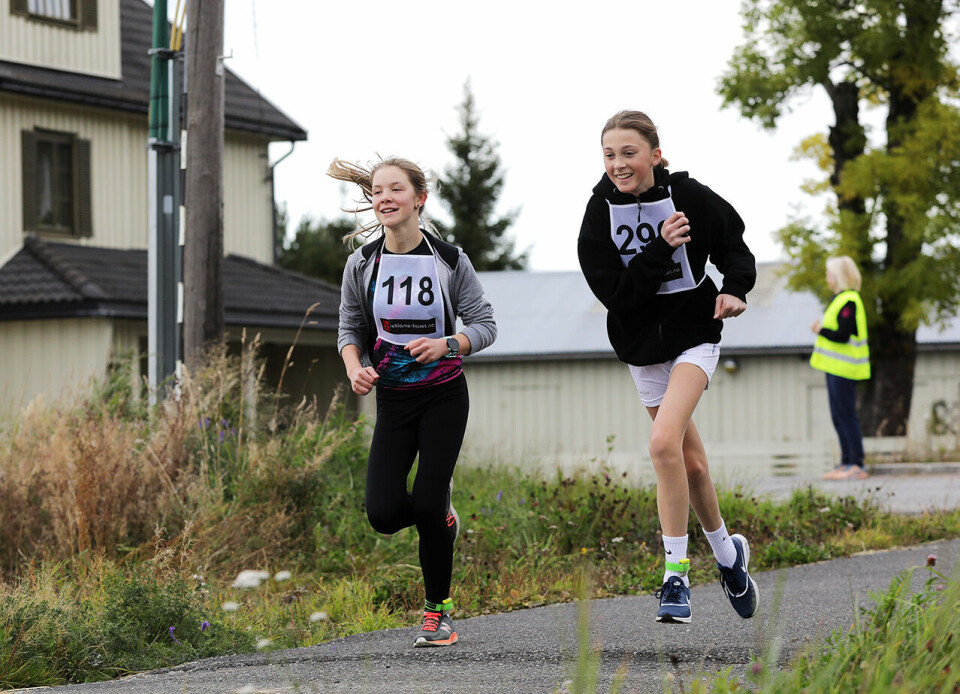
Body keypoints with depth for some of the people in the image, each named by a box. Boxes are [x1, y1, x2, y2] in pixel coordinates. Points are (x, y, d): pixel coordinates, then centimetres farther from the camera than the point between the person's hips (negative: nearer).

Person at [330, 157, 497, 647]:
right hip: (393, 399, 2)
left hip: (444, 396, -2)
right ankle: (440, 514, 25)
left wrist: (447, 345, -23)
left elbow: (484, 324, -3)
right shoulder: (362, 264, -3)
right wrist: (355, 367, -13)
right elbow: (350, 329, 8)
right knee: (384, 513, -11)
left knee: (426, 505, -12)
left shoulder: (449, 261, -8)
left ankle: (437, 611, 8)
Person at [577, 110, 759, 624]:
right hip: (642, 345, 3)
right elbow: (613, 291, -17)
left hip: (694, 336, -3)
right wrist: (661, 249, -26)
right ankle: (727, 553, 36)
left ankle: (676, 575, -16)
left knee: (664, 442, -23)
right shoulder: (601, 212, -9)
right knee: (690, 463, 13)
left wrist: (734, 290, -14)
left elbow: (733, 247, 5)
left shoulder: (689, 197, -12)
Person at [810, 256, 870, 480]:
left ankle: (857, 465, -8)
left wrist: (821, 330, -11)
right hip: (836, 368, 10)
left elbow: (842, 335, -21)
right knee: (838, 417, 13)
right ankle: (846, 462, 18)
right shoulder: (840, 298, 17)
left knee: (846, 415, -9)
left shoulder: (849, 301, -15)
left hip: (843, 369, -10)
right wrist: (821, 328, 7)